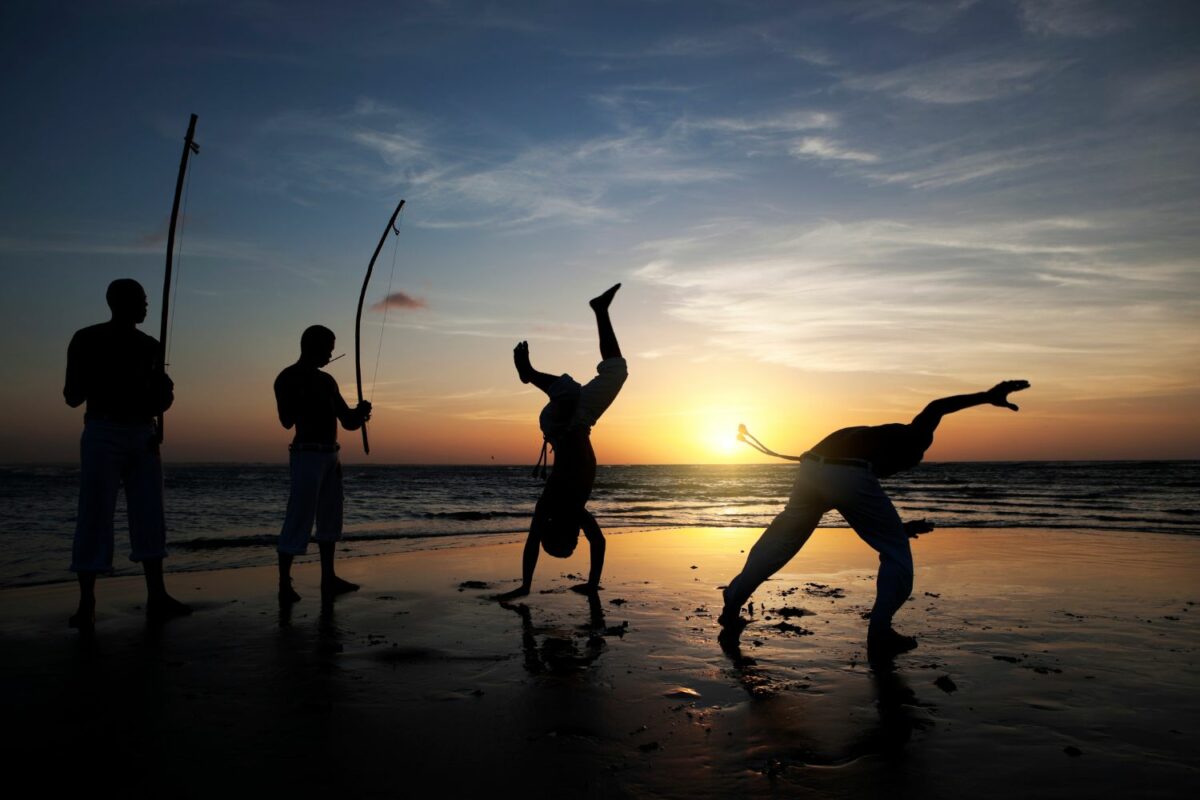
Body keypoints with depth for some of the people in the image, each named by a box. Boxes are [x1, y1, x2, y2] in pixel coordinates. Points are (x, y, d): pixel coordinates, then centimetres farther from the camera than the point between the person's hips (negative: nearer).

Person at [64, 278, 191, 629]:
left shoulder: (149, 345, 12)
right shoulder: (88, 340, 0)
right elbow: (72, 397, -2)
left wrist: (165, 393, -6)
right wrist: (92, 383, -23)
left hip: (144, 435, 5)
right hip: (103, 433, -5)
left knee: (149, 517, 2)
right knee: (95, 517, -7)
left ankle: (157, 597, 4)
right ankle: (86, 604, -2)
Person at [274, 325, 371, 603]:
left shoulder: (327, 381, 16)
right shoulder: (288, 378, -3)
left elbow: (347, 421, 18)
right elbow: (287, 421, -16)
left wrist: (359, 414, -3)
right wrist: (306, 397, -23)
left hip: (330, 455, 8)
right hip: (308, 454, -8)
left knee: (330, 518, 8)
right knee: (299, 518, -10)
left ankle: (329, 579, 13)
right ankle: (284, 584, -7)